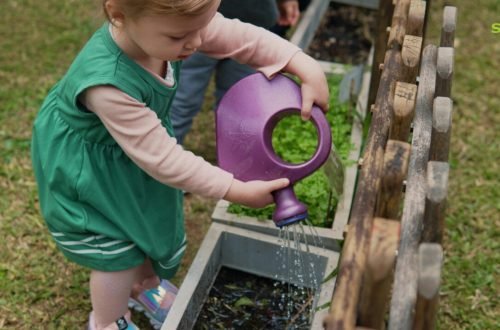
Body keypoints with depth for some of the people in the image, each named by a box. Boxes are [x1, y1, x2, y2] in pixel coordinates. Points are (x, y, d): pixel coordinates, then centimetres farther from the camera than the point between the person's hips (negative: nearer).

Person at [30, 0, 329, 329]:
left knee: (150, 221, 23)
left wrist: (307, 68, -27)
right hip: (88, 171, -6)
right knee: (118, 250, 6)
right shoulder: (107, 84, -43)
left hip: (140, 146, 7)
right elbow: (162, 159, -35)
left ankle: (147, 284, 54)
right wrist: (238, 191, -30)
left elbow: (242, 37, -17)